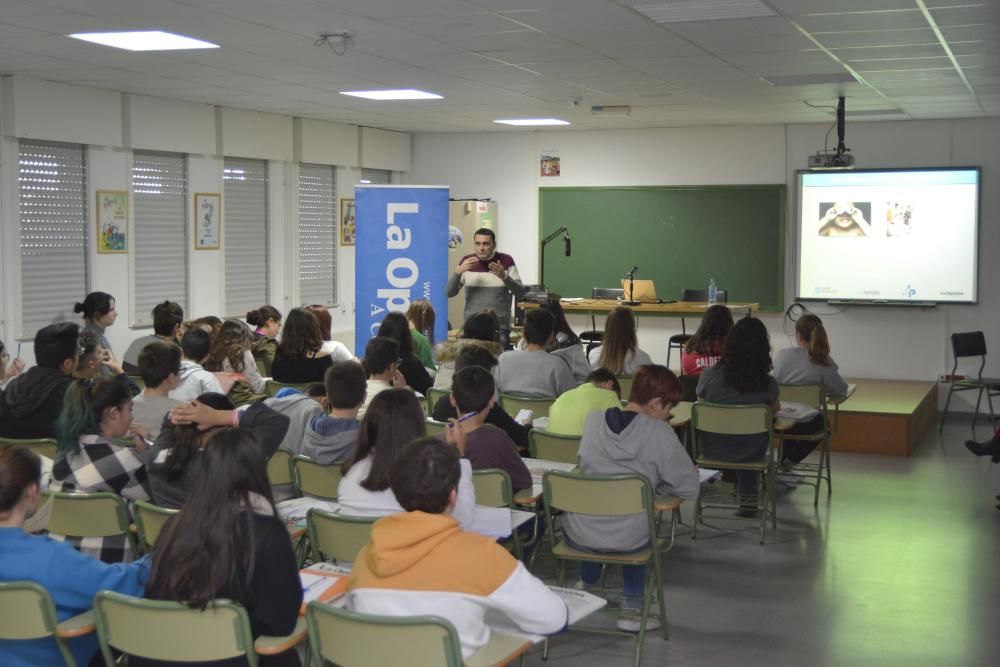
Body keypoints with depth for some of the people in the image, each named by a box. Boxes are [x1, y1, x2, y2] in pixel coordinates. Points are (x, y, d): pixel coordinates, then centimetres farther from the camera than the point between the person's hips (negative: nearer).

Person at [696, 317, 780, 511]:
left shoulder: (709, 375, -19)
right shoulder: (768, 384, -19)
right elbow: (774, 410, 3)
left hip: (713, 450, 0)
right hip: (750, 453, 0)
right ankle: (748, 498, 43)